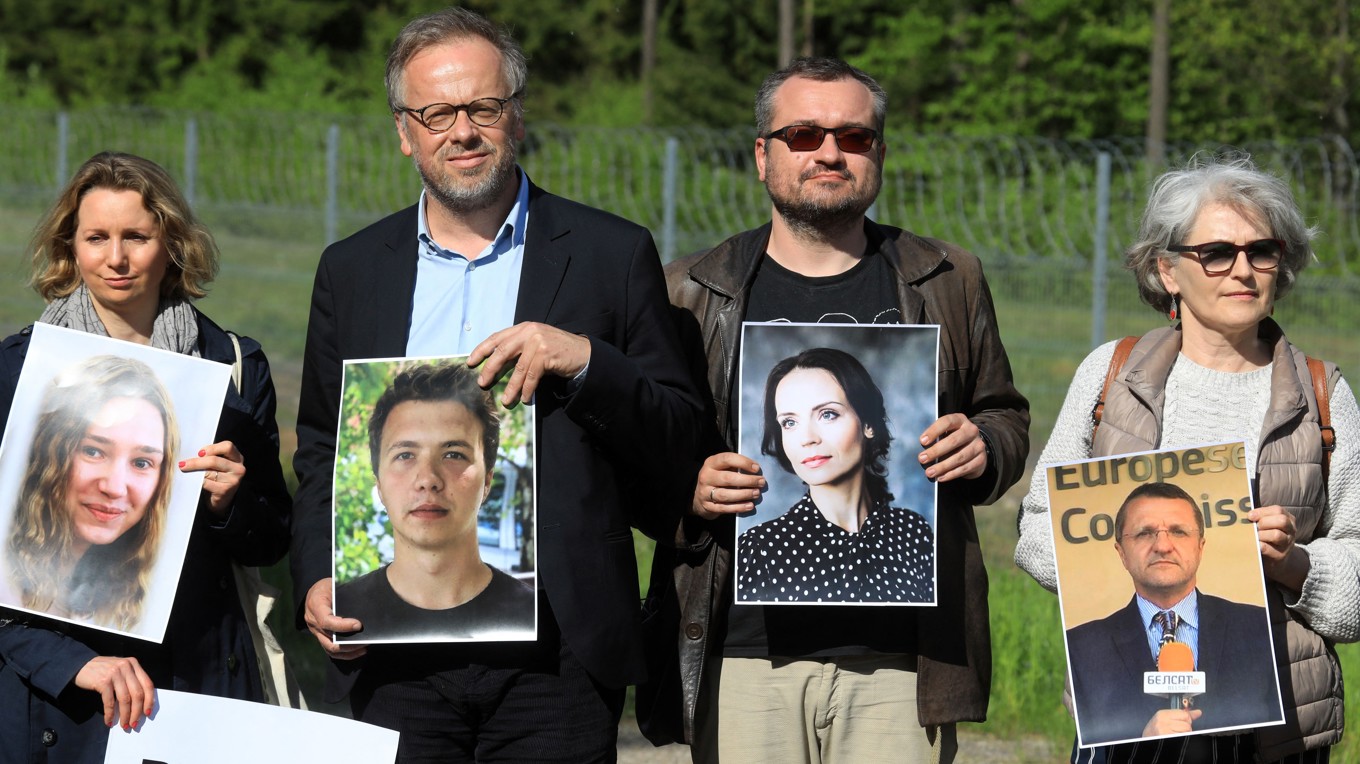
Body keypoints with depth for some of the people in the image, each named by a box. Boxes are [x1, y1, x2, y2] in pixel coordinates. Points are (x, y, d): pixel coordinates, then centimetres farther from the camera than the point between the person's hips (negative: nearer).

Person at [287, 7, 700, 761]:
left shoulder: (613, 255, 5)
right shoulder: (351, 270, 13)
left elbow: (679, 437, 3)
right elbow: (319, 451, 16)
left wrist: (583, 360, -15)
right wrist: (317, 581, 0)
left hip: (556, 658, -2)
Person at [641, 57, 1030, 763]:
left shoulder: (945, 282, 13)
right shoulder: (692, 293, 9)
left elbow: (1005, 415, 21)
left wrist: (984, 448, -2)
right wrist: (686, 489, -10)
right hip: (742, 658, 0)